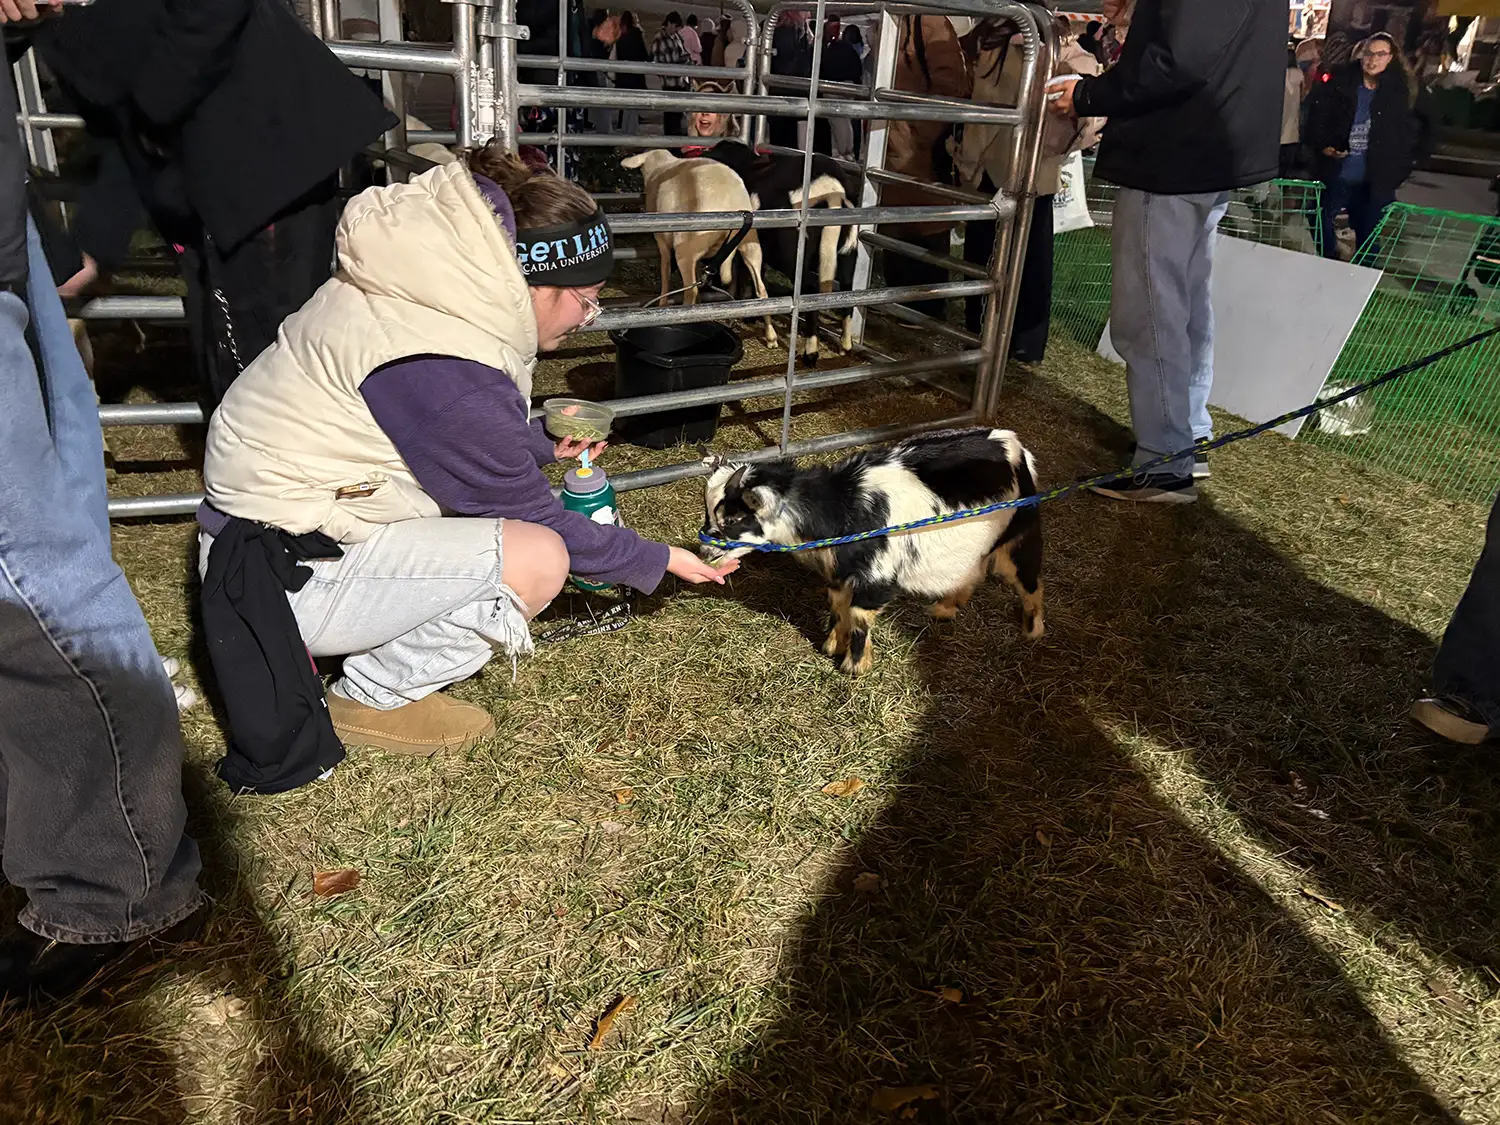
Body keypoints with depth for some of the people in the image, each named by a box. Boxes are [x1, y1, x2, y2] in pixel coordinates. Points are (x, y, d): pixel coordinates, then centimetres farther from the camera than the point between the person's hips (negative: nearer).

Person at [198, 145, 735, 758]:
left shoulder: (429, 286, -3)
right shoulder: (448, 373, -29)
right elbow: (536, 519, -16)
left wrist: (540, 443, 14)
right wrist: (656, 560, -4)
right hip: (283, 575, -10)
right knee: (537, 558, -21)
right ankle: (374, 699, -1)